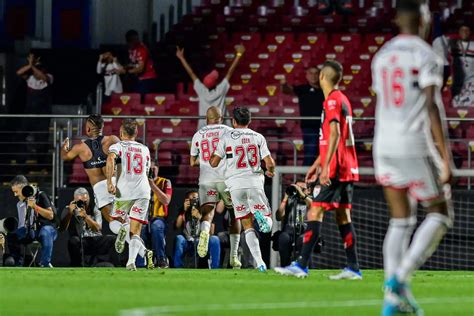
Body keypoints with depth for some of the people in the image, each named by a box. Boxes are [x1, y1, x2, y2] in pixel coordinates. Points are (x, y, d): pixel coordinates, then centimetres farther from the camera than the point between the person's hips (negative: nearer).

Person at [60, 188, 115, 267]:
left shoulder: (94, 210, 9)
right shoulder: (69, 209, 7)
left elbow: (97, 228, -9)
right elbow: (63, 228, -9)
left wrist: (86, 216, -23)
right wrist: (70, 213, -20)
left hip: (95, 240, 1)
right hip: (80, 241, -1)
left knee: (111, 239, -26)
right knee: (73, 241, -36)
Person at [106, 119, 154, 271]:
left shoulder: (117, 147, 5)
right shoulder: (144, 149, 19)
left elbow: (110, 160, -17)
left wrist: (109, 182, -19)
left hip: (124, 191, -3)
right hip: (143, 191, 3)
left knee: (114, 223, 16)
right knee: (135, 231, 1)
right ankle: (131, 261, -22)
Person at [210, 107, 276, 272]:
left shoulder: (227, 137, 4)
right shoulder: (258, 137, 8)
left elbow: (214, 163, 5)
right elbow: (270, 162, 3)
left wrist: (211, 157, 28)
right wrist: (270, 171, 26)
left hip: (235, 184, 0)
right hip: (255, 181, 0)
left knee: (248, 226, 5)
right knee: (267, 225, 8)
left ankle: (259, 262, -8)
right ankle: (260, 215, -29)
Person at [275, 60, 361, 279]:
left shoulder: (332, 100, -10)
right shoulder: (342, 100, 19)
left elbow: (335, 134, -21)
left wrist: (326, 166, -25)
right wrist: (317, 164, 31)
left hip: (335, 170, -9)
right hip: (347, 169, 9)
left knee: (315, 213, -11)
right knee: (343, 216, 9)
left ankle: (302, 265, -15)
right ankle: (353, 268, 7)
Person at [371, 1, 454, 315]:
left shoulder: (382, 56, 13)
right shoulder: (427, 56, -10)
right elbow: (432, 107, -18)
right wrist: (445, 158, -18)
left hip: (385, 145, 7)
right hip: (417, 146, -7)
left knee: (401, 220, 12)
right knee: (440, 214, 8)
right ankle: (400, 279, -9)